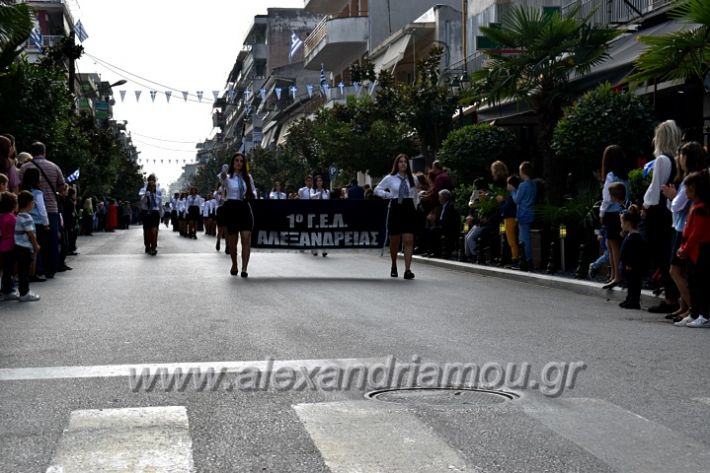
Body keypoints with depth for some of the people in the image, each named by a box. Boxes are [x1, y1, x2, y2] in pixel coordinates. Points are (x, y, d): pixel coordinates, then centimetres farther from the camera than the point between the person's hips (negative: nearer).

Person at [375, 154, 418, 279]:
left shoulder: (412, 179, 8)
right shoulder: (390, 178, 3)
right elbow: (376, 190, 9)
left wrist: (414, 208, 12)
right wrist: (388, 195, -6)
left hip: (409, 209, 1)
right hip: (395, 209, -1)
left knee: (408, 241, -10)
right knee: (394, 241, 8)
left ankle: (407, 270, -13)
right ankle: (394, 267, 30)